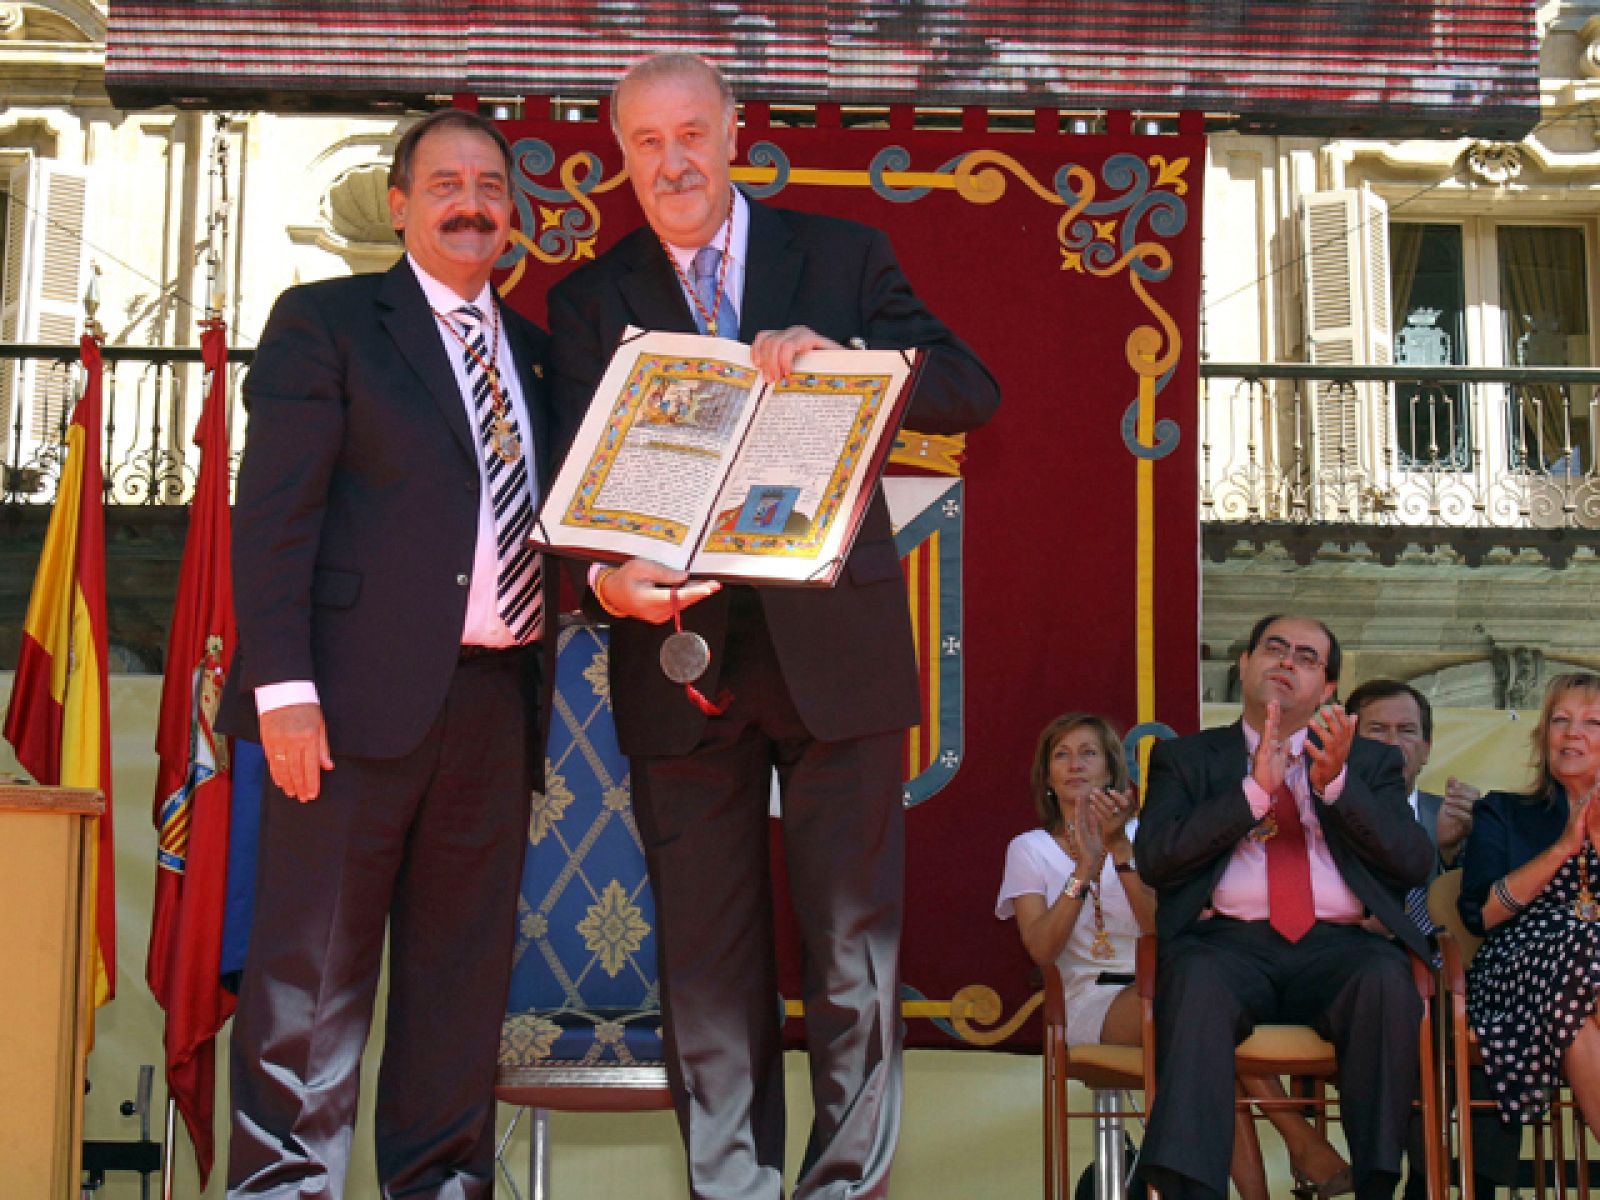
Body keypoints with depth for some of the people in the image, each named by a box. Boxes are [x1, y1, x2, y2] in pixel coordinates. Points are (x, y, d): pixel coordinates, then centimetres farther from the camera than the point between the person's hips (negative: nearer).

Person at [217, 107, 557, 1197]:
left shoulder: (531, 350, 20)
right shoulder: (325, 323, 3)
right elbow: (273, 513, -5)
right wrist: (282, 686, -15)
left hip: (496, 698, 6)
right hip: (362, 695, -5)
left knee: (465, 967, 10)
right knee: (314, 971, -2)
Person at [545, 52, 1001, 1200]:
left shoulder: (842, 255, 7)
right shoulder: (591, 299, 8)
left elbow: (972, 392, -3)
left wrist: (842, 356, -20)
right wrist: (607, 573, -22)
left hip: (835, 644, -1)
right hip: (682, 652, 1)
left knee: (853, 939, 4)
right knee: (705, 951, 8)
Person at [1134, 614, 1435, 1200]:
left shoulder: (1371, 762, 23)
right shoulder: (1185, 758, 19)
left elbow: (1413, 863, 6)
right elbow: (1153, 857, 1)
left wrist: (1335, 782, -8)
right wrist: (1255, 789, -7)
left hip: (1335, 948, 1)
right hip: (1228, 942, -1)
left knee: (1387, 977, -34)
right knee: (1198, 979, -36)